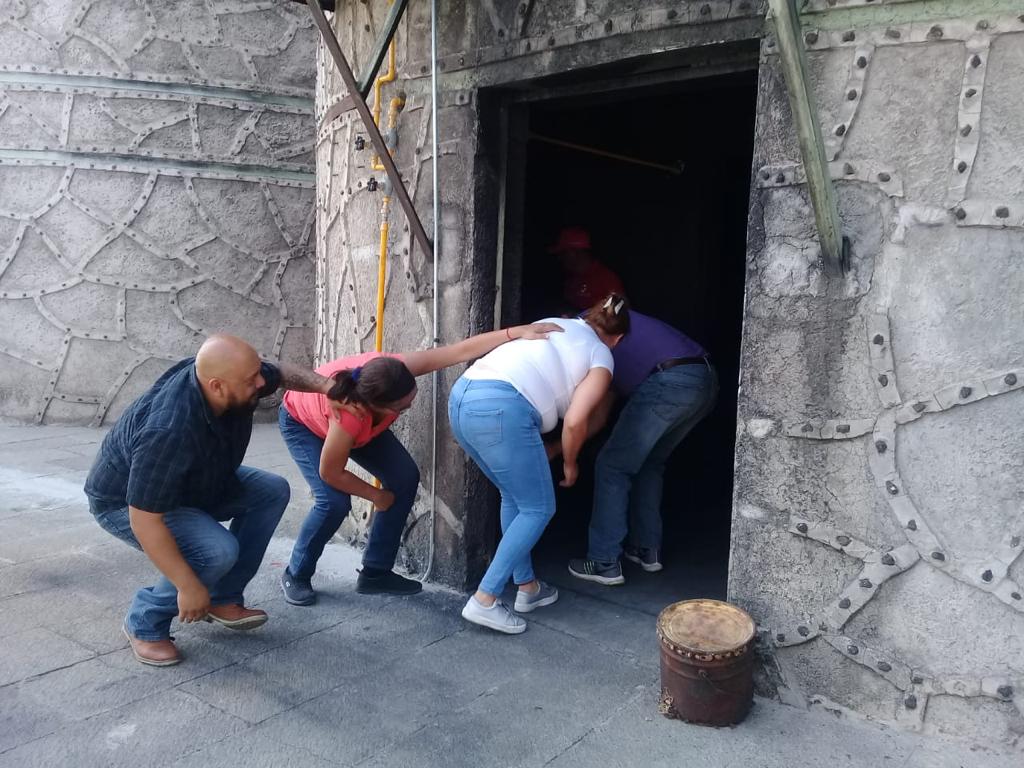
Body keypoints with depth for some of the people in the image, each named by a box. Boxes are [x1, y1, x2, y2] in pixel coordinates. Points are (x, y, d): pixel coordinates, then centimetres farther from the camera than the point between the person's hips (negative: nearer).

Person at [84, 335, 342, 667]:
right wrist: (189, 586, -32)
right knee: (218, 551, -30)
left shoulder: (221, 375, -21)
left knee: (272, 491, -2)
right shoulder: (169, 431, -42)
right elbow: (144, 521, -37)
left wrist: (324, 384, -13)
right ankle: (145, 623, -2)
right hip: (126, 502, -8)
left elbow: (281, 372, 2)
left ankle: (222, 600, 7)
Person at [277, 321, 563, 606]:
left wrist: (517, 332, -38)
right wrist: (377, 496, -17)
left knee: (405, 478, -8)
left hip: (361, 421, 6)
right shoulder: (348, 415, -46)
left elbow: (461, 350, -33)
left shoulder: (398, 370, -36)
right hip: (302, 423, -6)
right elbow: (331, 474, -30)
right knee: (335, 502, -24)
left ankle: (375, 573, 4)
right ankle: (296, 574, 3)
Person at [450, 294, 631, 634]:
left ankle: (527, 588, 29)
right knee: (538, 508, 7)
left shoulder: (558, 324, 31)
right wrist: (570, 463, 18)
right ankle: (484, 601, 3)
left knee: (514, 498, 22)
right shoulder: (601, 356, 12)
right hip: (501, 408, -8)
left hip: (461, 396, 8)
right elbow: (574, 421, -1)